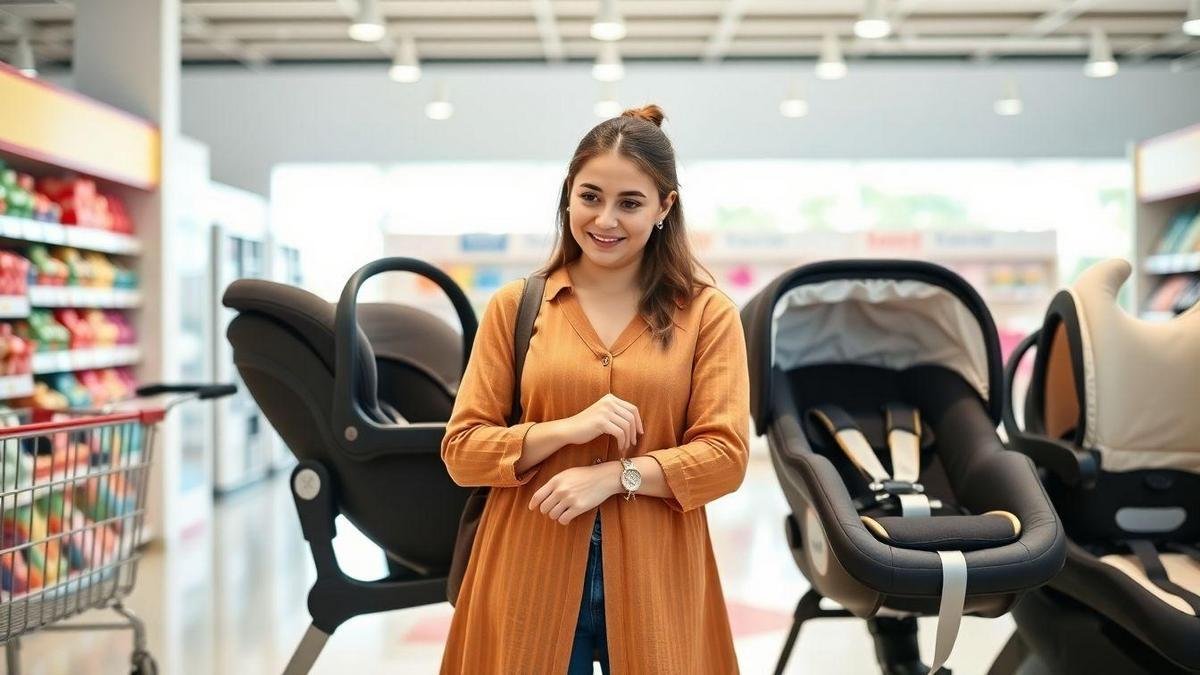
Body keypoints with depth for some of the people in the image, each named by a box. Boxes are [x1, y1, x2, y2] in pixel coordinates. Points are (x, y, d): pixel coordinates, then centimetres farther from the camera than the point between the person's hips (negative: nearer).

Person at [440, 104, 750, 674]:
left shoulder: (707, 313, 2)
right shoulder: (514, 306, 3)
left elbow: (725, 455, -4)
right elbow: (461, 449, 1)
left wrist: (614, 475, -16)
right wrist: (567, 429, -13)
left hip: (653, 578, 0)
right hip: (530, 573, 1)